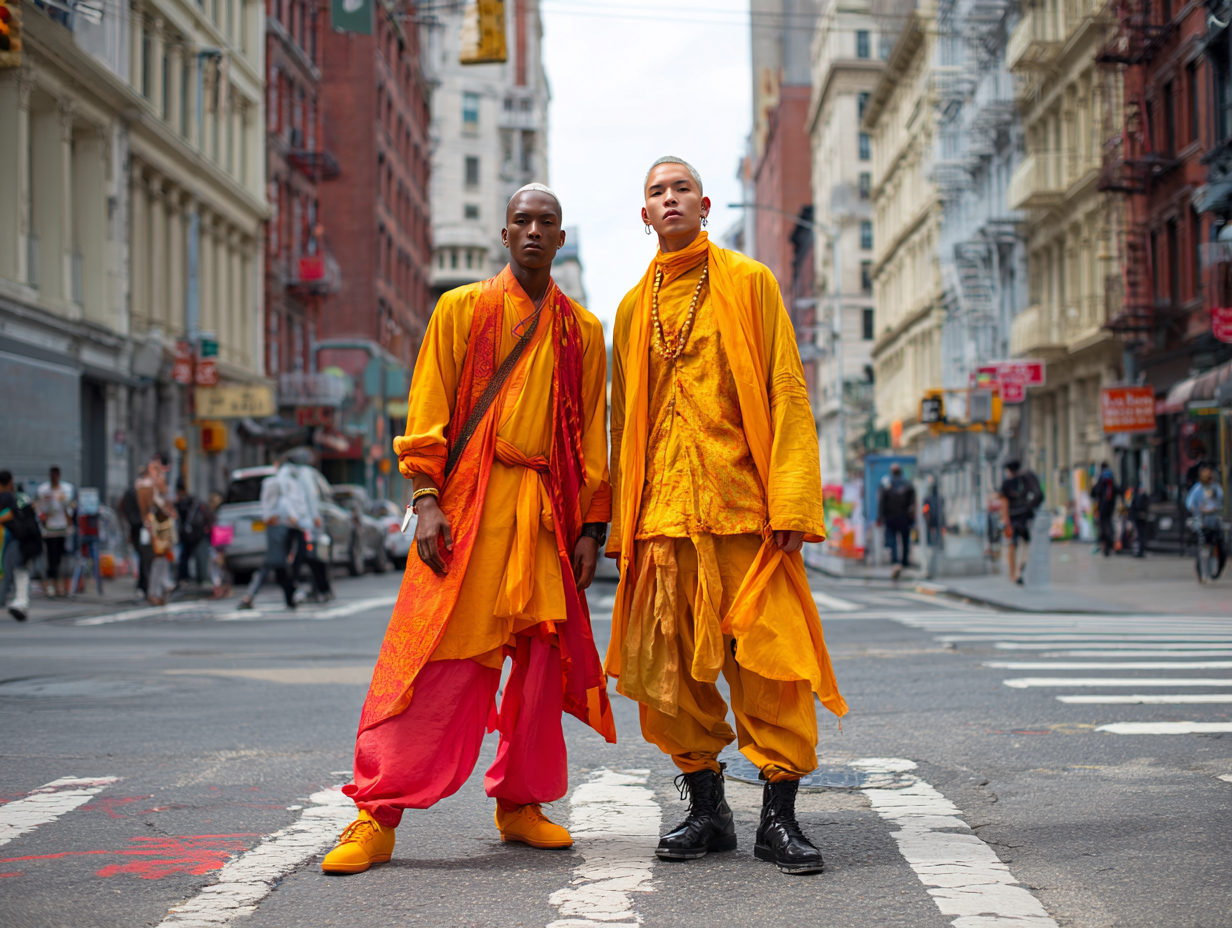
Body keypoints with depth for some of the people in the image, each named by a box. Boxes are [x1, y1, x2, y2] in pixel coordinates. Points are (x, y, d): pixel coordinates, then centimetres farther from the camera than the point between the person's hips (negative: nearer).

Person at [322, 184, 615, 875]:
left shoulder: (582, 330, 14)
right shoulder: (463, 309, 8)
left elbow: (592, 435, 14)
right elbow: (428, 411, 3)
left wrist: (592, 527, 6)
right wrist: (427, 499, -9)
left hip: (548, 511, 3)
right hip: (468, 506, -3)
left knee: (544, 658, 3)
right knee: (436, 660, -8)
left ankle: (521, 803, 18)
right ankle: (377, 816, -4)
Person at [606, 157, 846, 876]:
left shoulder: (749, 282, 7)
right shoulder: (635, 308, 17)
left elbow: (787, 393, 0)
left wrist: (793, 502, -10)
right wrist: (620, 522, 11)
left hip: (745, 506, -3)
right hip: (662, 513, 4)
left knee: (769, 658, -6)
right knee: (667, 667, 4)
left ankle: (779, 817, 4)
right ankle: (708, 809, 18)